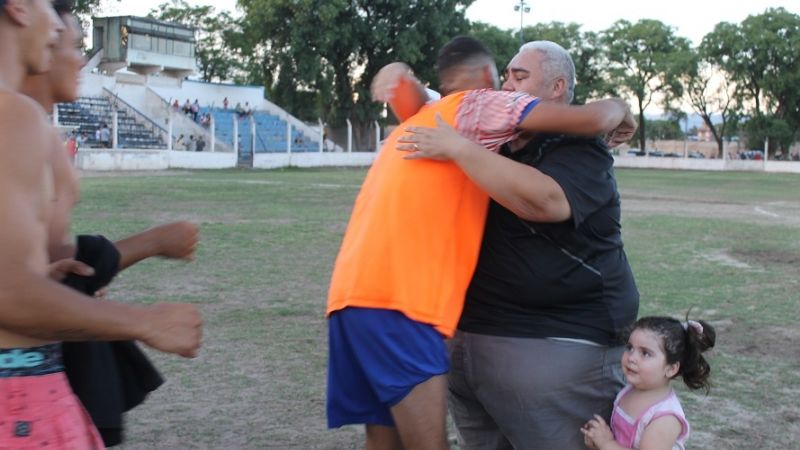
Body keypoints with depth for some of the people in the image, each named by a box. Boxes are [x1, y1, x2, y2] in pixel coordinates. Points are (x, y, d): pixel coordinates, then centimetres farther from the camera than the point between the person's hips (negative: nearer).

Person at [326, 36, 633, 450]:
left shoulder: (415, 124, 29)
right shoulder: (476, 104, 3)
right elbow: (591, 119, -4)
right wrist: (617, 109, 17)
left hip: (357, 292, 9)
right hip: (396, 300, -9)